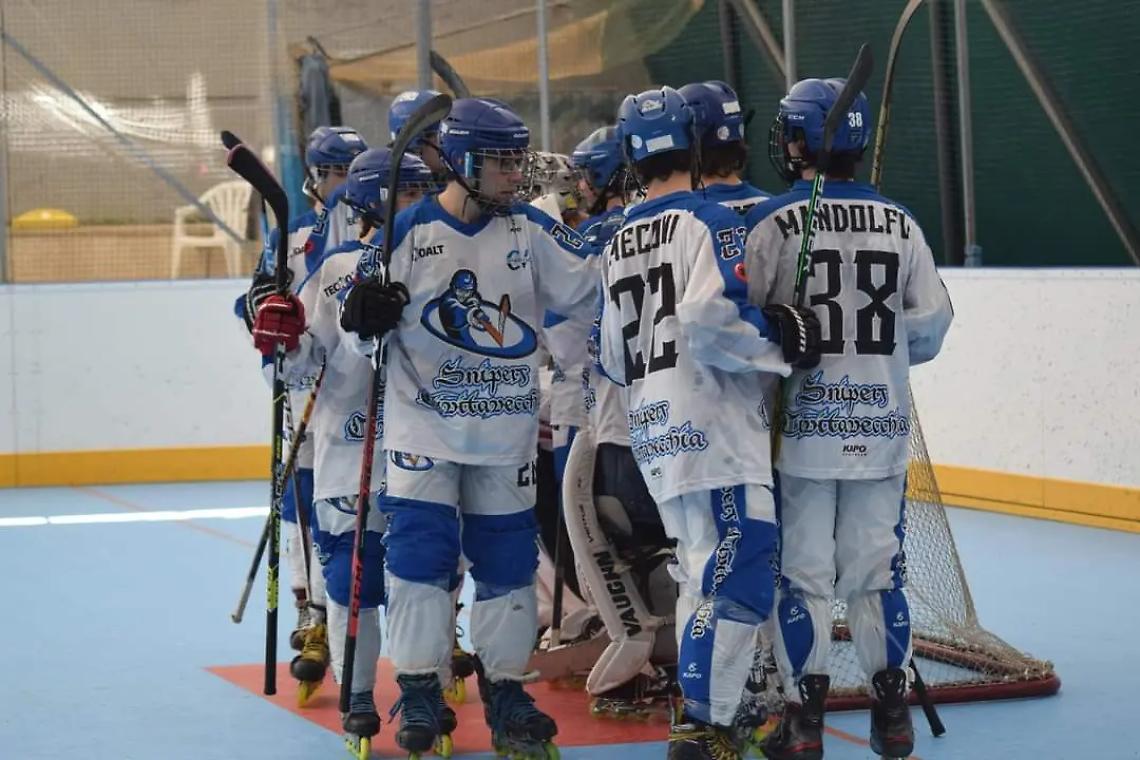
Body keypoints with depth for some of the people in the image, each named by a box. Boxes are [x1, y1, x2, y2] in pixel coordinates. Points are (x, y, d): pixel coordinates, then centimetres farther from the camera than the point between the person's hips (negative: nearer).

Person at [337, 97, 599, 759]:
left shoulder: (530, 230, 0)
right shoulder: (409, 232, -5)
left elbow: (591, 289, -1)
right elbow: (362, 326, 0)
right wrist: (365, 313, -20)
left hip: (505, 429, 2)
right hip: (425, 422, -2)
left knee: (508, 556, 7)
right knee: (421, 551, -6)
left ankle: (505, 688, 19)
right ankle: (420, 692, 5)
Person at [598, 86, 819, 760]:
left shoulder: (618, 244, 15)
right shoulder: (710, 221, -8)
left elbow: (616, 360, 19)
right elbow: (711, 320, -23)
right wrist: (784, 343, -11)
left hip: (654, 436, 9)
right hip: (716, 432, -9)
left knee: (703, 574, 19)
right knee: (737, 579, -9)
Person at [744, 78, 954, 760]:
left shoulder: (774, 222, -8)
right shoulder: (901, 225, 3)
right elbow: (930, 325, 4)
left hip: (802, 423, -3)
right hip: (881, 427, 3)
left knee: (802, 571, 3)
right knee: (877, 568, 11)